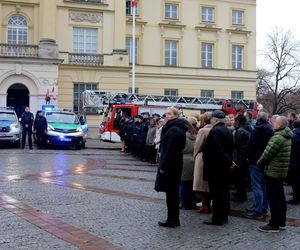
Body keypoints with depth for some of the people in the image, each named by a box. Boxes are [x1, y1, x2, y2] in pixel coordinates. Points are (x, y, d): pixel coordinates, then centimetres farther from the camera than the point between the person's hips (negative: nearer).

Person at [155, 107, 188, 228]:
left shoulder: (173, 130, -19)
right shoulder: (178, 128, 14)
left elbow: (170, 150, -22)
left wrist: (163, 166, -17)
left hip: (170, 166, -10)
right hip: (174, 164, 10)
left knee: (171, 192, -2)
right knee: (173, 192, 15)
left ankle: (173, 220, 6)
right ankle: (173, 219, 23)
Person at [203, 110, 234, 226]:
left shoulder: (215, 131, -18)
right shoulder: (228, 131, 11)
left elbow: (218, 150, -23)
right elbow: (231, 148, 14)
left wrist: (229, 162, -16)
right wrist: (229, 161, 13)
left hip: (215, 168, -9)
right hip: (225, 168, 9)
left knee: (216, 194, -3)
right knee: (224, 192, 13)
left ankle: (217, 219, 2)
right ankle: (224, 216, 22)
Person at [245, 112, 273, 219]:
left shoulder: (257, 130, -13)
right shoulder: (270, 131, 7)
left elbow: (251, 145, -14)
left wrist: (248, 157, 1)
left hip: (256, 161, -7)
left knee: (257, 187, -6)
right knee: (264, 186, 14)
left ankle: (257, 211, -6)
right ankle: (264, 209, 21)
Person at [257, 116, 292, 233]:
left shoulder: (277, 138, -20)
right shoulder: (287, 137, 11)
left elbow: (267, 154, -18)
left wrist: (259, 163, 0)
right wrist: (262, 162, 16)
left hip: (273, 171, -10)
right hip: (282, 171, 10)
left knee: (273, 199, -3)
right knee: (280, 197, 16)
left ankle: (274, 225, 2)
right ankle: (281, 222, 26)